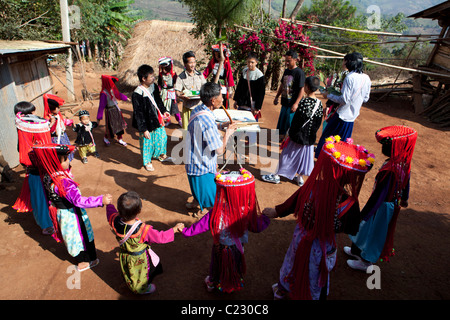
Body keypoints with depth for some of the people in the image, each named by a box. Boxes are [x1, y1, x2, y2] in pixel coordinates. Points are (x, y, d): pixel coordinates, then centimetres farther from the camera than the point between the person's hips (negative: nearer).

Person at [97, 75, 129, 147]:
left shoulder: (112, 90, -2)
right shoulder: (104, 93, -21)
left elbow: (119, 94, 20)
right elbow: (101, 105, -19)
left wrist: (126, 98, 38)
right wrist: (99, 117, -16)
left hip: (116, 109, 7)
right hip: (110, 111, -7)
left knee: (120, 124, 12)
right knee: (111, 126, 6)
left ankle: (120, 139, 28)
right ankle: (105, 138, 32)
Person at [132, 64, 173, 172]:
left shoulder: (154, 86, -3)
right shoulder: (137, 94, -26)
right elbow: (138, 114, -21)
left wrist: (163, 111, 17)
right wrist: (144, 129, -19)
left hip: (157, 120, 7)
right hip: (147, 124, -7)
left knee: (162, 137, 21)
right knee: (147, 143, 10)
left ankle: (161, 155, 48)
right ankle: (147, 162, 34)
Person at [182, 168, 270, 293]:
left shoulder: (216, 213, -32)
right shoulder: (247, 212, -26)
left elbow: (201, 225, -22)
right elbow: (257, 227, -12)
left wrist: (186, 231, -7)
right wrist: (266, 216, 5)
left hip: (221, 249, -1)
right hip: (238, 248, 2)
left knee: (219, 266, 27)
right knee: (235, 266, 30)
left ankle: (213, 283, 53)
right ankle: (235, 283, 55)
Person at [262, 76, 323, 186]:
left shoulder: (305, 102, -22)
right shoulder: (319, 103, -1)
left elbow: (298, 120, -20)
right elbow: (318, 122, 6)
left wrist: (289, 132, -10)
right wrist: (312, 133, 16)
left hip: (298, 135, -6)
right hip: (310, 137, 6)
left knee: (288, 154, 6)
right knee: (303, 154, 19)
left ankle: (276, 175, 18)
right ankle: (299, 177, 32)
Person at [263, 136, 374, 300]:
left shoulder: (311, 187, -25)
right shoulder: (350, 203, -32)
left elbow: (291, 205, -7)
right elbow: (351, 230, -13)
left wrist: (276, 211, 11)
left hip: (300, 239, 4)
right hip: (322, 249, -3)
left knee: (292, 268, 31)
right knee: (316, 281, 26)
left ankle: (281, 291, 58)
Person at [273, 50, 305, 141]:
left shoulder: (299, 72, -12)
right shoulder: (286, 71, 11)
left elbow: (302, 89, -15)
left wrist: (296, 103, -22)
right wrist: (276, 97, 19)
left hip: (292, 105, -7)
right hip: (285, 103, 8)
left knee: (291, 124, -2)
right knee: (281, 122, 15)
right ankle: (281, 139, 29)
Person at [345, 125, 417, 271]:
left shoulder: (390, 169, -35)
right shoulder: (404, 163, -7)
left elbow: (379, 195, -32)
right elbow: (406, 184, 10)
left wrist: (362, 215, -25)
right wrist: (404, 199, 30)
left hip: (383, 207, -8)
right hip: (394, 203, 8)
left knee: (374, 231, 12)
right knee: (366, 228, 25)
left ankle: (366, 262, 34)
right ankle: (357, 250, 47)